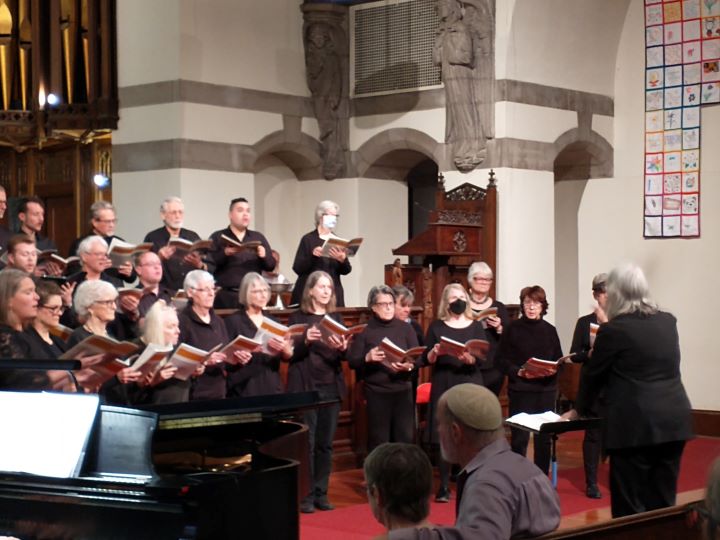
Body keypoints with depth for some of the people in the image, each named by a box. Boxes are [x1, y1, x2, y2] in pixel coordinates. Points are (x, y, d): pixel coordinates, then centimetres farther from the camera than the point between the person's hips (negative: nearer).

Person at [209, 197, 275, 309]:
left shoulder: (258, 238, 17)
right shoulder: (218, 237, 6)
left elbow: (271, 266, 13)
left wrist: (264, 256, -8)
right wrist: (225, 253, -20)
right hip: (225, 296, -3)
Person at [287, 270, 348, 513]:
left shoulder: (336, 318, 12)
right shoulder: (298, 317, 0)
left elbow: (344, 354, 7)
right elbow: (290, 354, -5)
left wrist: (342, 348, -15)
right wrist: (306, 340, -22)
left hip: (332, 386, 4)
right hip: (305, 386, -4)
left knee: (326, 443, 5)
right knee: (306, 442, -4)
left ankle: (321, 493, 12)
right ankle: (306, 495, 2)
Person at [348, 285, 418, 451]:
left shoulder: (405, 328, 7)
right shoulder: (364, 330, 0)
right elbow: (352, 362, -3)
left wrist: (409, 366, -17)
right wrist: (367, 358, -23)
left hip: (403, 390, 2)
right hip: (376, 393, -2)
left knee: (405, 439, 3)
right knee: (379, 441, 2)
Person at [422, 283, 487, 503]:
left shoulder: (476, 326, 7)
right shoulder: (436, 326, 6)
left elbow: (482, 358, -2)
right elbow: (426, 360, 3)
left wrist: (470, 358, -22)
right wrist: (435, 352, -17)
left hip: (470, 385, 0)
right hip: (443, 386, 0)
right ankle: (444, 487, 3)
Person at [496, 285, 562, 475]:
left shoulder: (550, 330, 7)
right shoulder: (513, 328, -3)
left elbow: (558, 360, 11)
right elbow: (501, 359, -5)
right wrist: (518, 372, -19)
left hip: (546, 389, 3)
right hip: (520, 389, -3)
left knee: (544, 436, 8)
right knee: (519, 436, 0)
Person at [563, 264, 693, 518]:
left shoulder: (614, 329, -7)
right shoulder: (668, 321, 11)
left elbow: (593, 374, 2)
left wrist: (578, 410, 18)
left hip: (634, 423, -6)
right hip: (674, 418, 6)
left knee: (630, 506, 1)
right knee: (663, 502, 10)